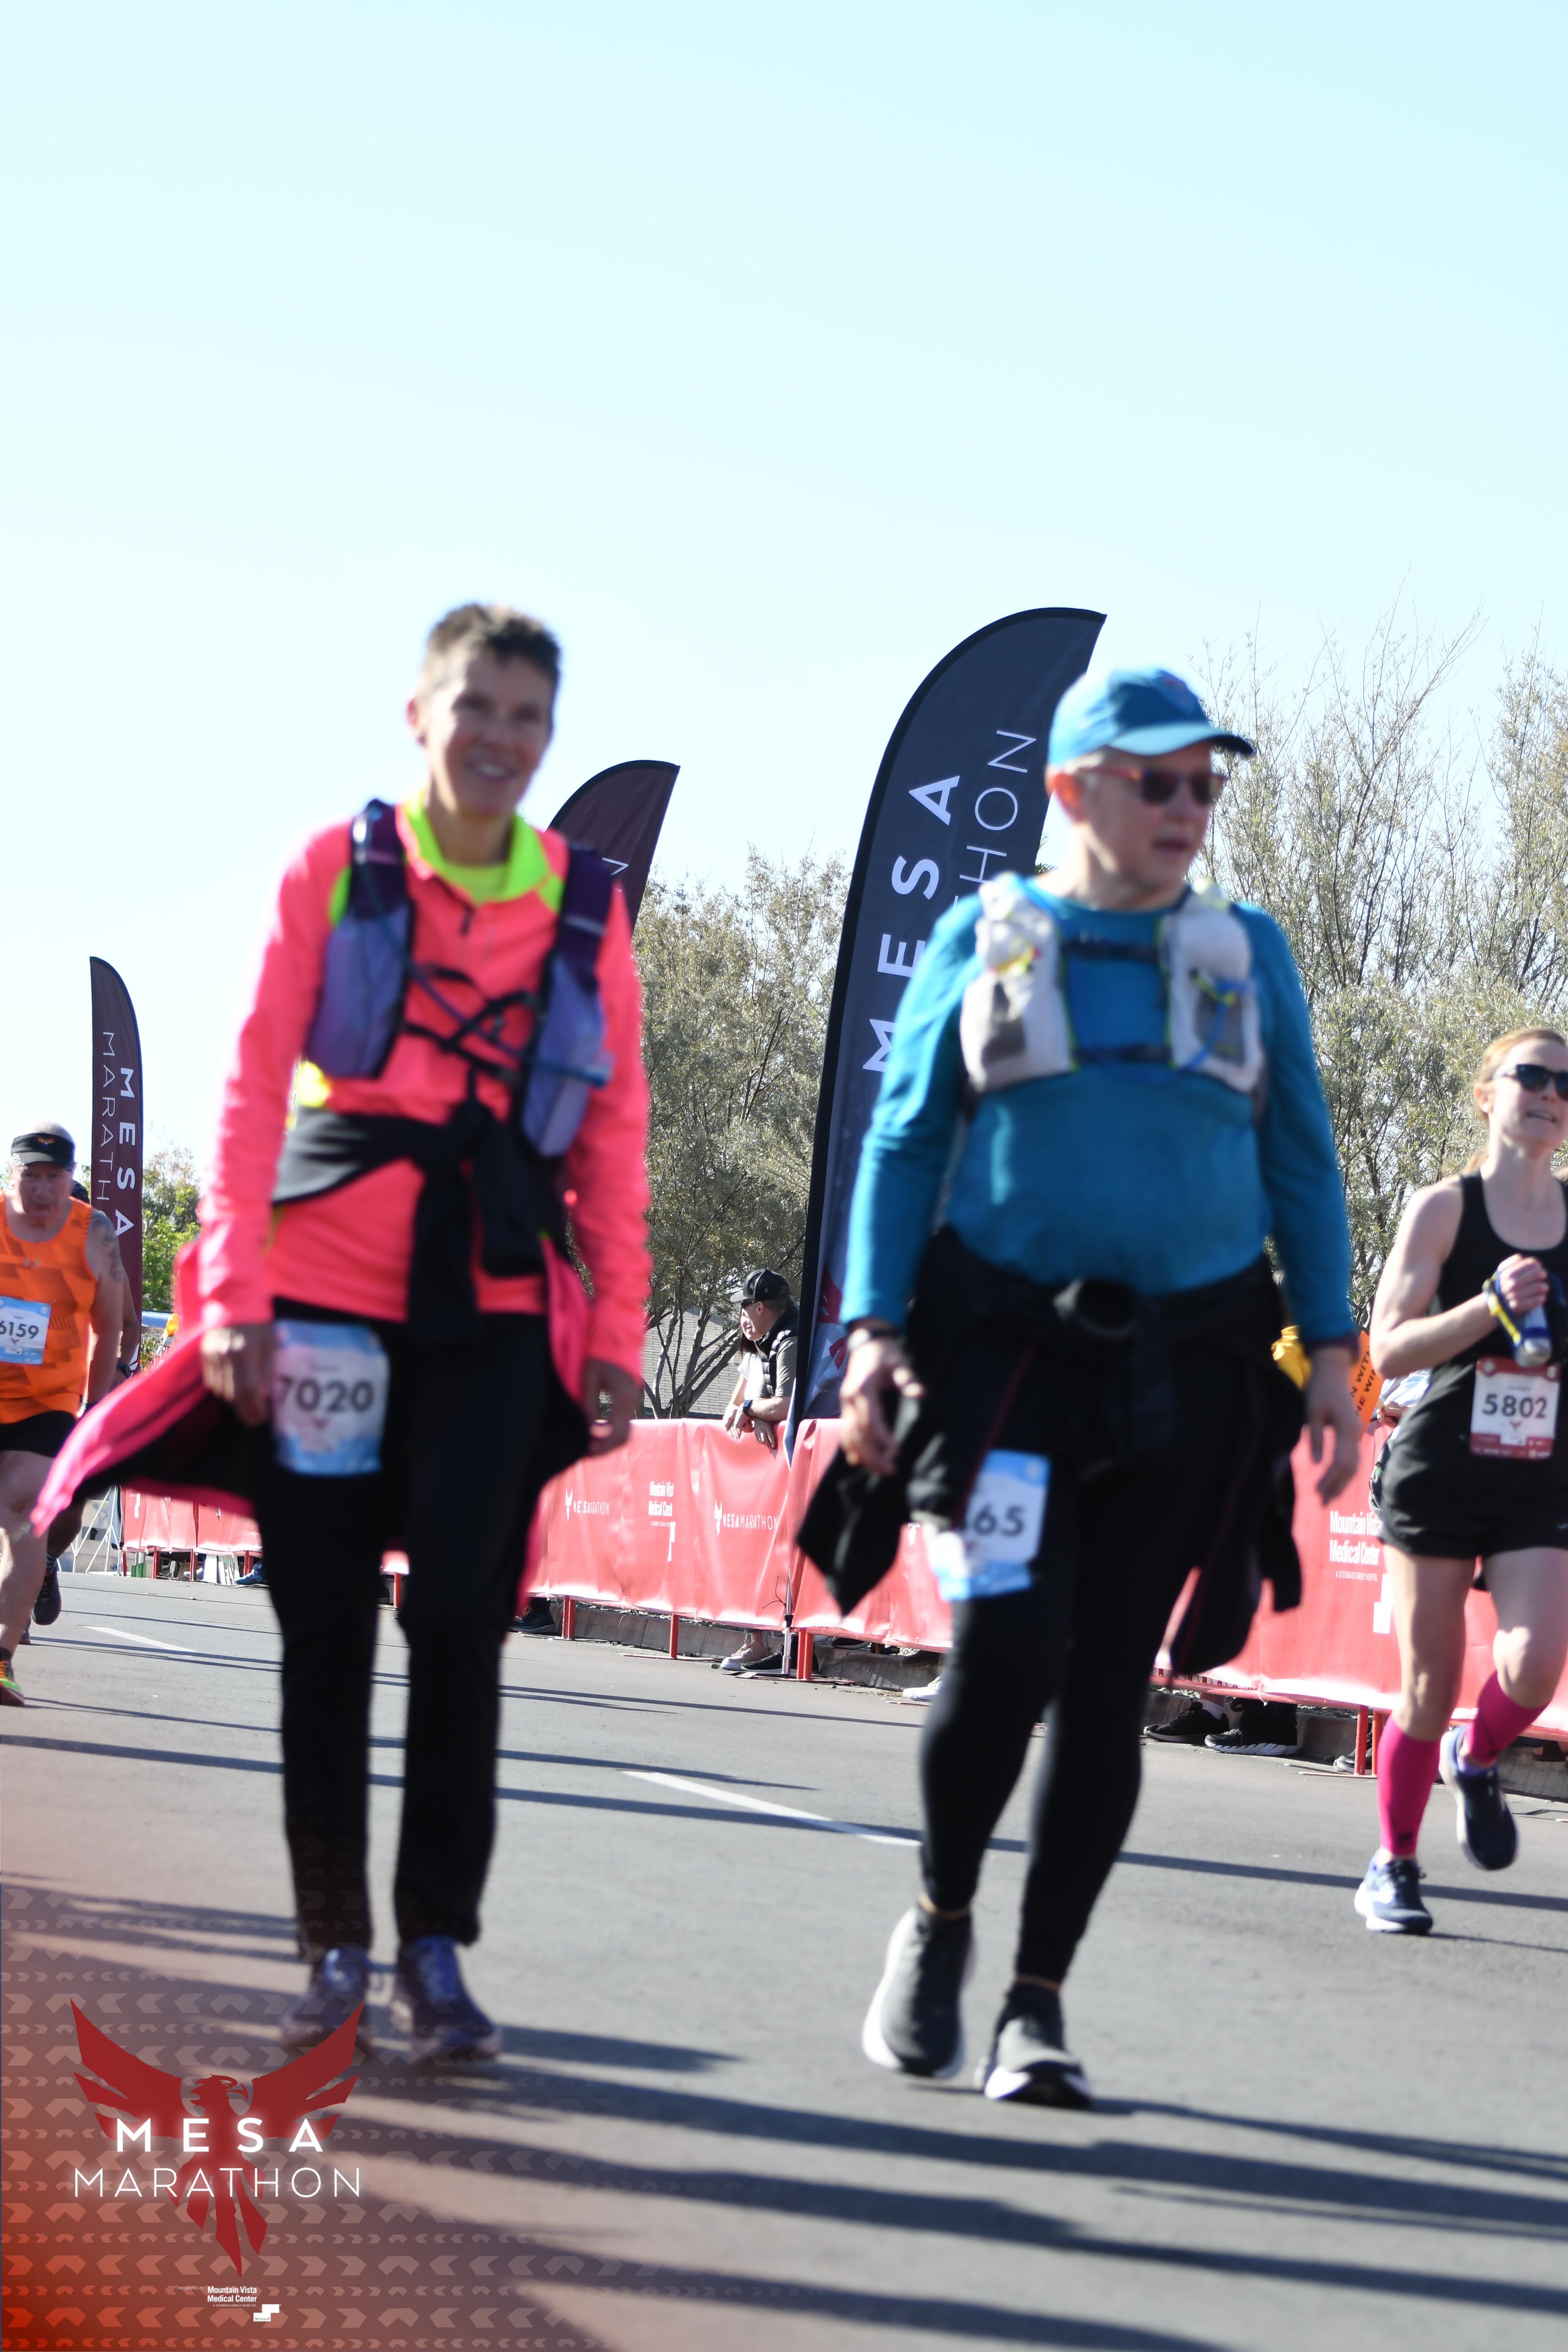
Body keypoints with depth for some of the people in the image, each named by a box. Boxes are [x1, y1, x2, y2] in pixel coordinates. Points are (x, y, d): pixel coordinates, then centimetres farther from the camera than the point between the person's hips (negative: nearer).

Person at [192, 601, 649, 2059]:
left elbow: (614, 1135, 9)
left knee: (460, 1620, -6)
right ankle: (334, 1948, 14)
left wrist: (616, 1333, 3)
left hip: (497, 1308, 1)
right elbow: (251, 1088, 0)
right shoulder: (333, 872, 4)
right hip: (327, 1297, -1)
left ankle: (435, 1951, 3)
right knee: (324, 1621, 4)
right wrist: (234, 1292, -7)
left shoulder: (585, 905, 9)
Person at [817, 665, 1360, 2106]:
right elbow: (904, 1143, 6)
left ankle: (1039, 2003, 13)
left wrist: (1331, 1350, 4)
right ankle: (940, 1917, 9)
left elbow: (1301, 1164, 13)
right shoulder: (984, 938, 7)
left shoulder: (1248, 953, 11)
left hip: (1188, 1375, 2)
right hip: (1007, 1350, -2)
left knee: (1107, 1685, 2)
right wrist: (874, 1326, -5)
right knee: (1005, 1646, -17)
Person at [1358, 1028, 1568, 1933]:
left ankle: (1475, 1763, 19)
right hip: (1440, 1472, -2)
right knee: (1430, 1686, 1)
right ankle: (1393, 1866, 20)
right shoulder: (1445, 1208, -3)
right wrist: (1491, 1307, -20)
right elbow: (1388, 1349, -9)